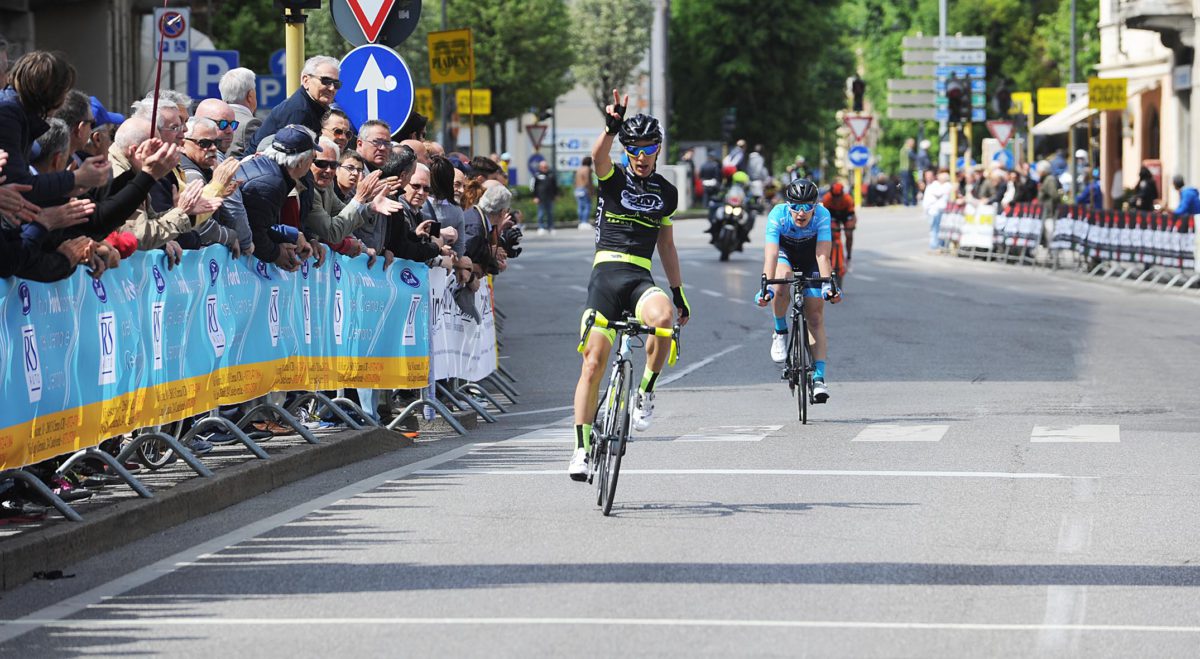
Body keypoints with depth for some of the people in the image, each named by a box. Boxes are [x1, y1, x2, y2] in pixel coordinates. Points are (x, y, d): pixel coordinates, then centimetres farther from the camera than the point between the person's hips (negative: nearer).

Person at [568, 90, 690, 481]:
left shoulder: (666, 193, 15)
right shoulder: (614, 179, 5)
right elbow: (598, 156, -19)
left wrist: (679, 294, 22)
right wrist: (611, 127, -39)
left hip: (641, 279, 2)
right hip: (606, 273, -1)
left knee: (664, 317, -34)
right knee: (594, 362, -6)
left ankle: (646, 393, -13)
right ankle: (582, 448, 2)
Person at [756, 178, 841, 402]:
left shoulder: (822, 215, -33)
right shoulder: (778, 215, -34)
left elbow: (823, 255, -39)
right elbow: (771, 254, -41)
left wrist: (827, 285, -53)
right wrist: (766, 287, -53)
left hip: (810, 260, 0)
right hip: (785, 253, 0)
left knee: (816, 317, -10)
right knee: (782, 279, -34)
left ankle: (818, 378, -12)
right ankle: (780, 333, -10)